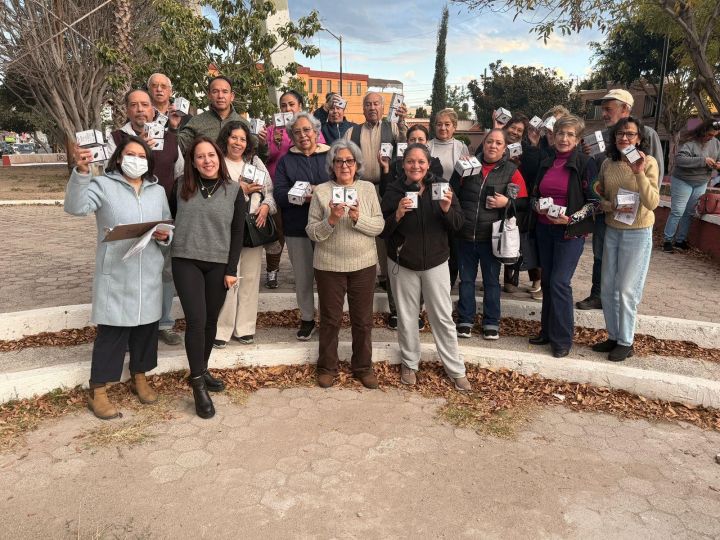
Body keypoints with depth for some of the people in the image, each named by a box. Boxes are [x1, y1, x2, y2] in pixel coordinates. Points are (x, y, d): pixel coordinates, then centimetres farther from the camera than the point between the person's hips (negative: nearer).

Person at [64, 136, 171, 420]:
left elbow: (169, 228, 16)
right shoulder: (103, 185, -3)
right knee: (112, 331, -1)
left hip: (149, 274, 5)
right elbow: (75, 206, -20)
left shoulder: (158, 190, 12)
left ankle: (139, 377, 32)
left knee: (146, 327, 13)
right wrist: (81, 171, -33)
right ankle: (97, 391, 13)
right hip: (115, 274, -4)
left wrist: (165, 236, -7)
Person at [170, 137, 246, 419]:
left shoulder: (234, 190, 2)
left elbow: (237, 233, 1)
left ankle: (202, 370, 29)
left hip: (218, 264, 1)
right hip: (186, 261, -1)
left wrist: (232, 269, -3)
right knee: (196, 321, -9)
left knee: (210, 321, 10)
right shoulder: (181, 186, 3)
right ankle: (198, 385, -1)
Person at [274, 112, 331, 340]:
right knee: (302, 277, 10)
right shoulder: (286, 161, 8)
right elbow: (279, 194, -4)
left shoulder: (331, 156, 5)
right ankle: (307, 319, 25)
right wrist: (303, 196, -20)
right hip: (297, 228, 1)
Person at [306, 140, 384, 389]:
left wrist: (359, 218, -19)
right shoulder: (321, 191, -3)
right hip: (329, 265, -1)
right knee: (330, 319, 11)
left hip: (363, 264, 2)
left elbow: (379, 226, -2)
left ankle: (363, 366, 29)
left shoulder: (368, 188, 3)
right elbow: (312, 232, -5)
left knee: (363, 319, 12)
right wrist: (331, 220, -22)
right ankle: (327, 367, 29)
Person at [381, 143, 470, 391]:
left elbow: (459, 224, -4)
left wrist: (447, 209, -24)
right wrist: (397, 215, -23)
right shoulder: (394, 191, -5)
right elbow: (382, 230, -5)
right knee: (406, 317, 12)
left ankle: (456, 369, 18)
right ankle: (409, 364, 31)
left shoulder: (441, 186, -4)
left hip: (435, 262, 0)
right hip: (403, 263, 0)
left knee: (443, 317, 5)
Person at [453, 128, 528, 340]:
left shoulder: (511, 171, 0)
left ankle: (491, 322, 22)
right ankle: (465, 320, 23)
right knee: (466, 279, 11)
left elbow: (523, 201, 0)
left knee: (491, 280, 10)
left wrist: (507, 202, -18)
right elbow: (453, 193, 5)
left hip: (490, 237, -2)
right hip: (465, 235, 2)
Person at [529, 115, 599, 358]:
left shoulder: (585, 163, -7)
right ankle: (547, 330, 23)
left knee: (559, 282, -9)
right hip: (545, 229, 6)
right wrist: (538, 207, -4)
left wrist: (571, 219, -21)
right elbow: (536, 194, 17)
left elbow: (594, 201, -9)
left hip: (571, 232, -5)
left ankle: (562, 338, 5)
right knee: (547, 281, 10)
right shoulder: (546, 163, 9)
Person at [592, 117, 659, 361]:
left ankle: (625, 342, 16)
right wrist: (612, 206, -13)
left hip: (638, 233, -5)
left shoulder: (649, 163, -11)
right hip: (611, 231, 5)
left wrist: (639, 173, -29)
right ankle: (613, 336, 27)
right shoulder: (608, 164, 1)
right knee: (608, 289, 11)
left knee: (627, 290, 1)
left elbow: (652, 203, -18)